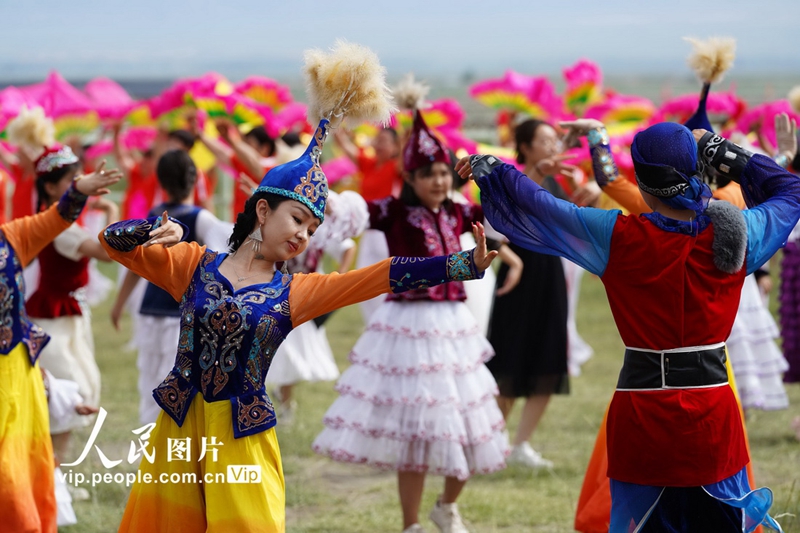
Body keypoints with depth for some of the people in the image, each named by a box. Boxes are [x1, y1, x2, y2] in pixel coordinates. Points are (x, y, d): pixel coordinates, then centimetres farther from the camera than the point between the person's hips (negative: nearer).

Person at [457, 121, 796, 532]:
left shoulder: (619, 238, -10)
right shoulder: (735, 235, -5)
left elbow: (535, 208, 0)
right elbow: (789, 193, 15)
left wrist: (488, 169, 16)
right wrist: (722, 152, 15)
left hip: (642, 414, -1)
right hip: (713, 410, 1)